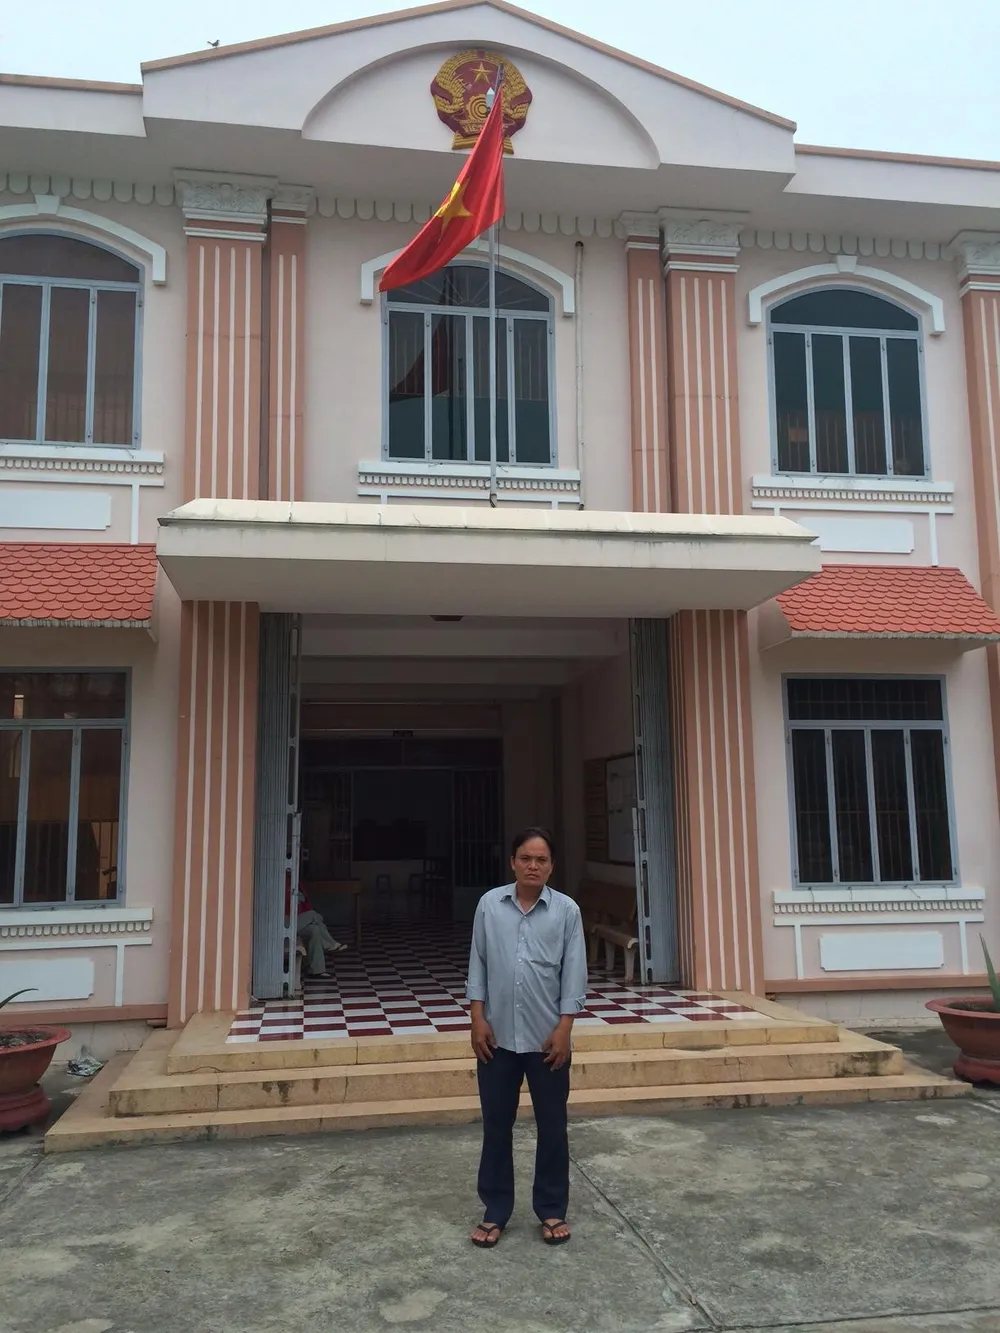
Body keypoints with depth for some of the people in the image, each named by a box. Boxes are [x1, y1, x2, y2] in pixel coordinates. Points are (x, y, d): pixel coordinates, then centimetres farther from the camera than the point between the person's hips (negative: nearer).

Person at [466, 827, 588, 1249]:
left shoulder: (566, 910, -5)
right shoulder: (489, 905, -2)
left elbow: (574, 973, -4)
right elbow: (478, 963, 3)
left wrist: (564, 1027, -9)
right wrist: (478, 1017, -3)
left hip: (547, 1037, -1)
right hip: (498, 1035, 1)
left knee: (552, 1126, 10)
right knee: (496, 1125, 10)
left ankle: (552, 1210, 26)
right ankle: (495, 1211, 24)